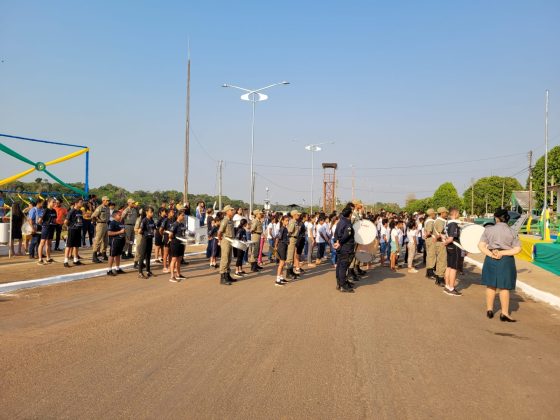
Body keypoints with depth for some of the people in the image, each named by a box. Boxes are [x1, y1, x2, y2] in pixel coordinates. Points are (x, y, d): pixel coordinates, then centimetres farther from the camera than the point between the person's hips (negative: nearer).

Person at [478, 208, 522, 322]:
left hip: (491, 260, 1)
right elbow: (517, 249, -8)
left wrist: (491, 254, -13)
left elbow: (481, 246, -8)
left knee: (491, 285, 13)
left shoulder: (488, 230, -2)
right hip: (506, 261, -1)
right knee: (504, 287, 6)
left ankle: (489, 310, 22)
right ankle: (504, 313, 9)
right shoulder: (512, 232, -2)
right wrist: (503, 253, -11)